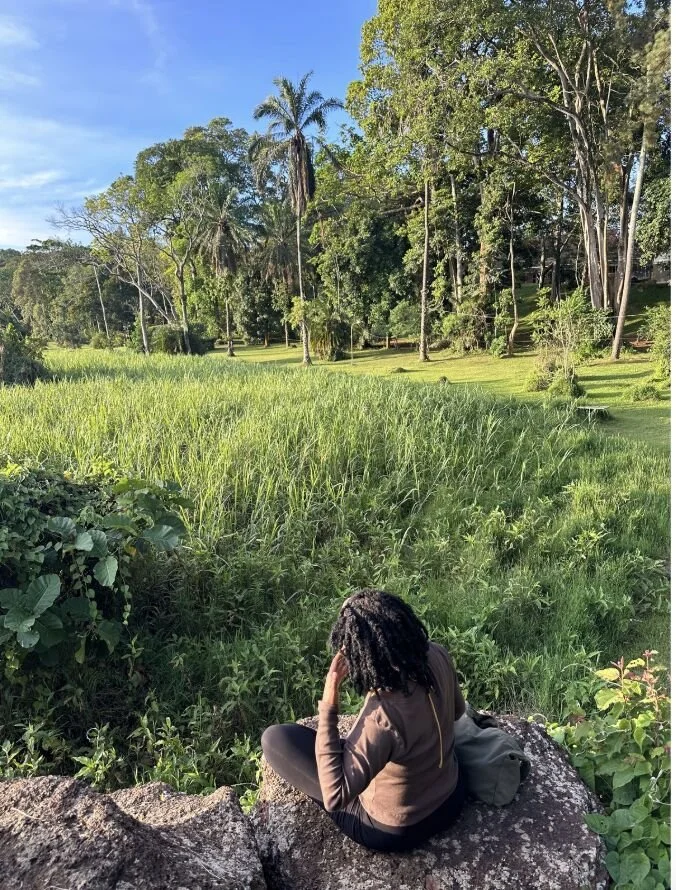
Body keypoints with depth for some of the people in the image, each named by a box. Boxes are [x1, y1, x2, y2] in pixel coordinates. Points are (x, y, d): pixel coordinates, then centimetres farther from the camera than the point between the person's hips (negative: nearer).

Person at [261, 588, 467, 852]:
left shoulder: (381, 718, -40)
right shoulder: (437, 656, -21)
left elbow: (334, 797, -32)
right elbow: (457, 710, 0)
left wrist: (328, 707, -35)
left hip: (396, 830, -6)